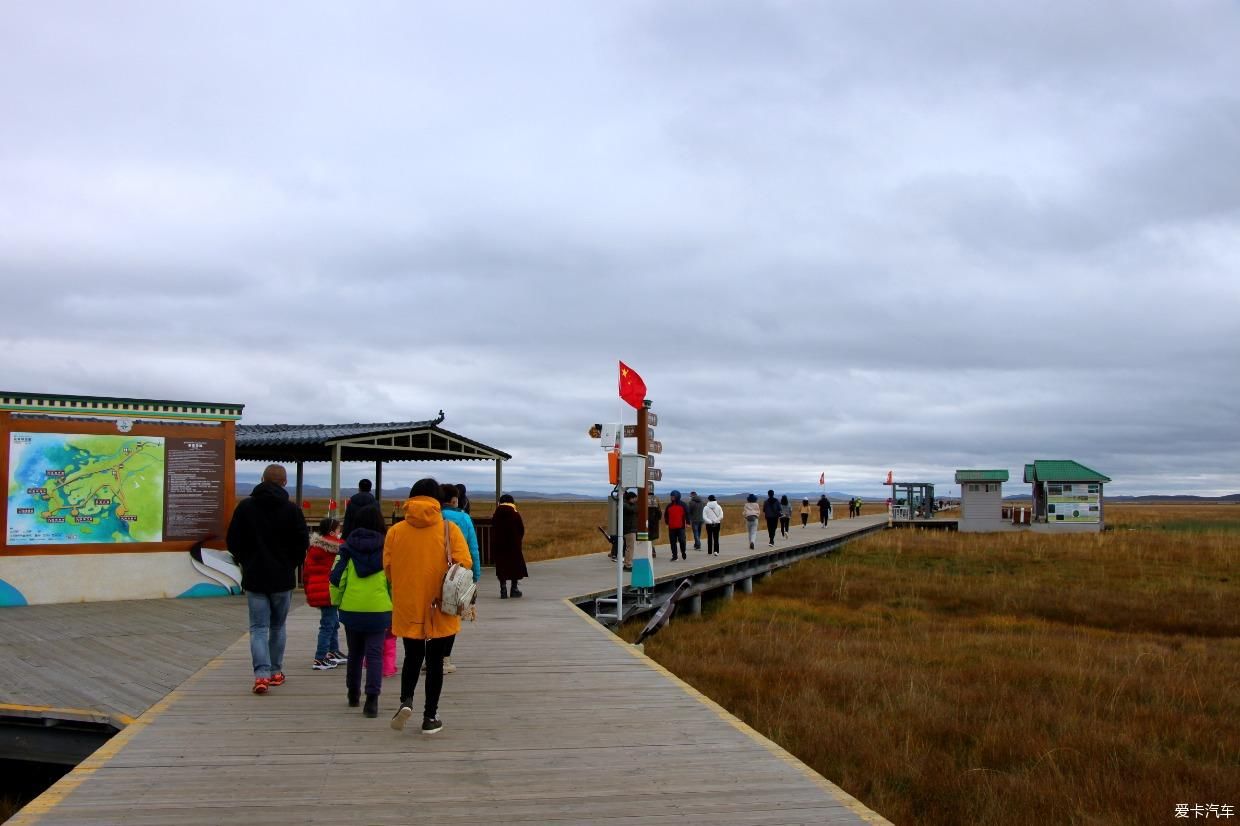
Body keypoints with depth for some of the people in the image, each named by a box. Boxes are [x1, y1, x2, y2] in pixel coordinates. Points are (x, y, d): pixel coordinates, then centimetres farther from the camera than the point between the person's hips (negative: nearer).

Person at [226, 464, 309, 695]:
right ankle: (276, 672, 21)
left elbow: (233, 541, 1)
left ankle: (262, 674, -11)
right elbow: (303, 543, -5)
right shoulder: (292, 510, -7)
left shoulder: (245, 507, -2)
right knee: (278, 626, 15)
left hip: (254, 577, 0)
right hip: (282, 578, 0)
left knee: (258, 627, 3)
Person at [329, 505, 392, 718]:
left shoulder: (348, 549, -1)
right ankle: (372, 698, -12)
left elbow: (337, 579, -1)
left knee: (354, 653, 18)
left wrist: (337, 602, 14)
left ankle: (353, 694, 31)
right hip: (378, 610, -2)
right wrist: (394, 608, 9)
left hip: (351, 609, 2)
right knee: (374, 654, -1)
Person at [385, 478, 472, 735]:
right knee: (435, 660, 11)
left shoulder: (396, 531, -2)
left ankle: (406, 700, -3)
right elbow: (464, 565, -10)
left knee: (412, 657, 18)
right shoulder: (449, 530, -7)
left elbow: (387, 569, 2)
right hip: (440, 608, -1)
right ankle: (430, 717, 14)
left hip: (407, 607, 1)